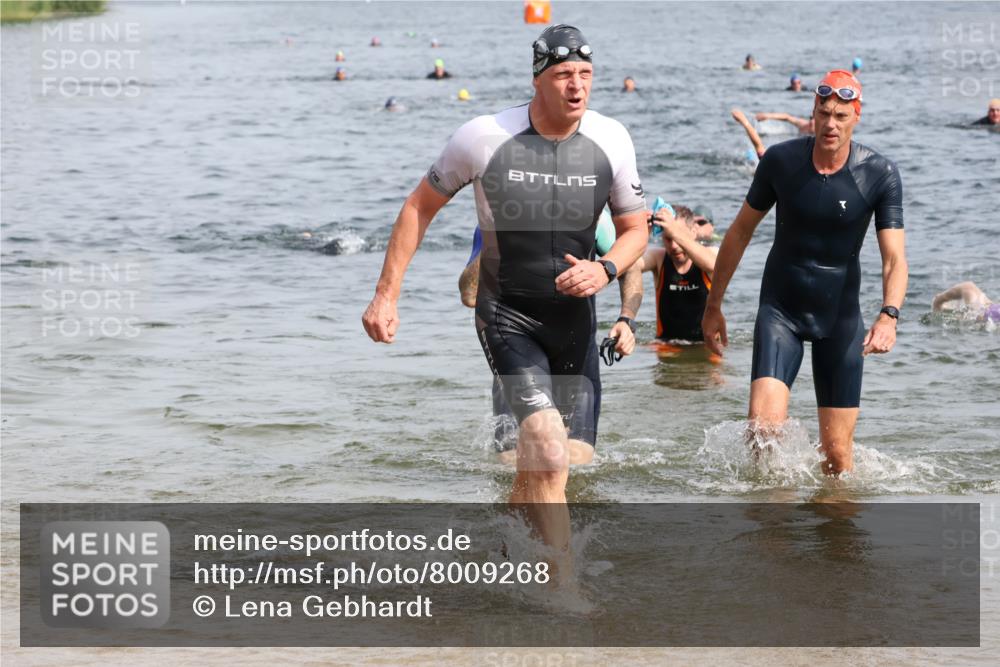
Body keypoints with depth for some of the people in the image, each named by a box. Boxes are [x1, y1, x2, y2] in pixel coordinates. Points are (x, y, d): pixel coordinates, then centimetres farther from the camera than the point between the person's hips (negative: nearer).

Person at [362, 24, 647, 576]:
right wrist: (386, 295, -2)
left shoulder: (610, 141, -5)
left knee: (543, 466, 8)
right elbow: (420, 207, 1)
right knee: (549, 448, -23)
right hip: (506, 316, -4)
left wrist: (605, 270, -16)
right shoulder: (484, 137, -13)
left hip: (573, 318, 4)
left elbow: (635, 229, 7)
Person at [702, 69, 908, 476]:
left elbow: (894, 259, -13)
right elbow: (741, 231, 6)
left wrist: (889, 315, -33)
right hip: (780, 309, 0)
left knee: (837, 452, -1)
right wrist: (713, 305, 9)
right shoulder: (780, 161, -7)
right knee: (763, 425, -20)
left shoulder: (880, 175, -10)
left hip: (841, 315, 0)